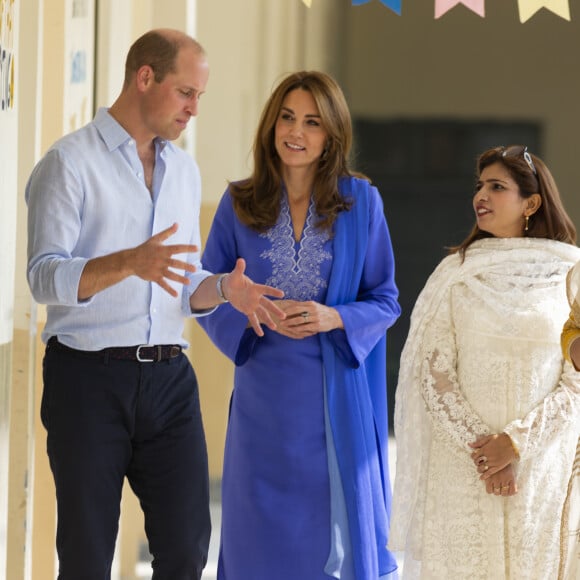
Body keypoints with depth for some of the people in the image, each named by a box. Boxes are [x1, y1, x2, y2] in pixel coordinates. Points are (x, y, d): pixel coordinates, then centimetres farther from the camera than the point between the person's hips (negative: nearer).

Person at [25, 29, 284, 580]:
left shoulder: (184, 170, 17)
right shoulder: (70, 163, -5)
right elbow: (45, 277, -14)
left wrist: (223, 287, -3)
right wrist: (130, 262, -30)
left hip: (169, 375, 5)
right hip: (89, 375, -5)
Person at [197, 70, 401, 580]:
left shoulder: (360, 202, 2)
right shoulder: (239, 204, 3)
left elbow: (385, 300, 4)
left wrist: (334, 318, -15)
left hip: (336, 391, -1)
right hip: (263, 397, 1)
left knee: (338, 533, 2)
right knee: (262, 537, 4)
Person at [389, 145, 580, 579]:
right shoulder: (455, 274, 2)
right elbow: (433, 373, -2)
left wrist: (516, 441, -12)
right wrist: (479, 448, -11)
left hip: (543, 464, 0)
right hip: (462, 469, 1)